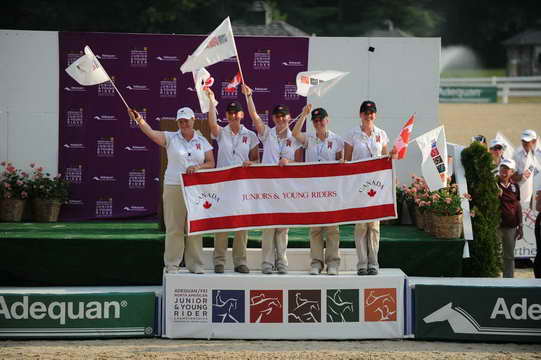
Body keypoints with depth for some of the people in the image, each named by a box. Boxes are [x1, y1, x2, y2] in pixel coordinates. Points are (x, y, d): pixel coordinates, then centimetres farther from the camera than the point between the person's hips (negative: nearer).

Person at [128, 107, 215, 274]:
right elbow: (151, 133, -13)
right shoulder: (171, 138, 3)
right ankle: (172, 265, 3)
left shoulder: (202, 141, 10)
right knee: (174, 228, -2)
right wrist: (139, 120, -30)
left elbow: (211, 163, 8)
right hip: (174, 187, -2)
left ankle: (195, 264, 11)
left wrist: (198, 167, -12)